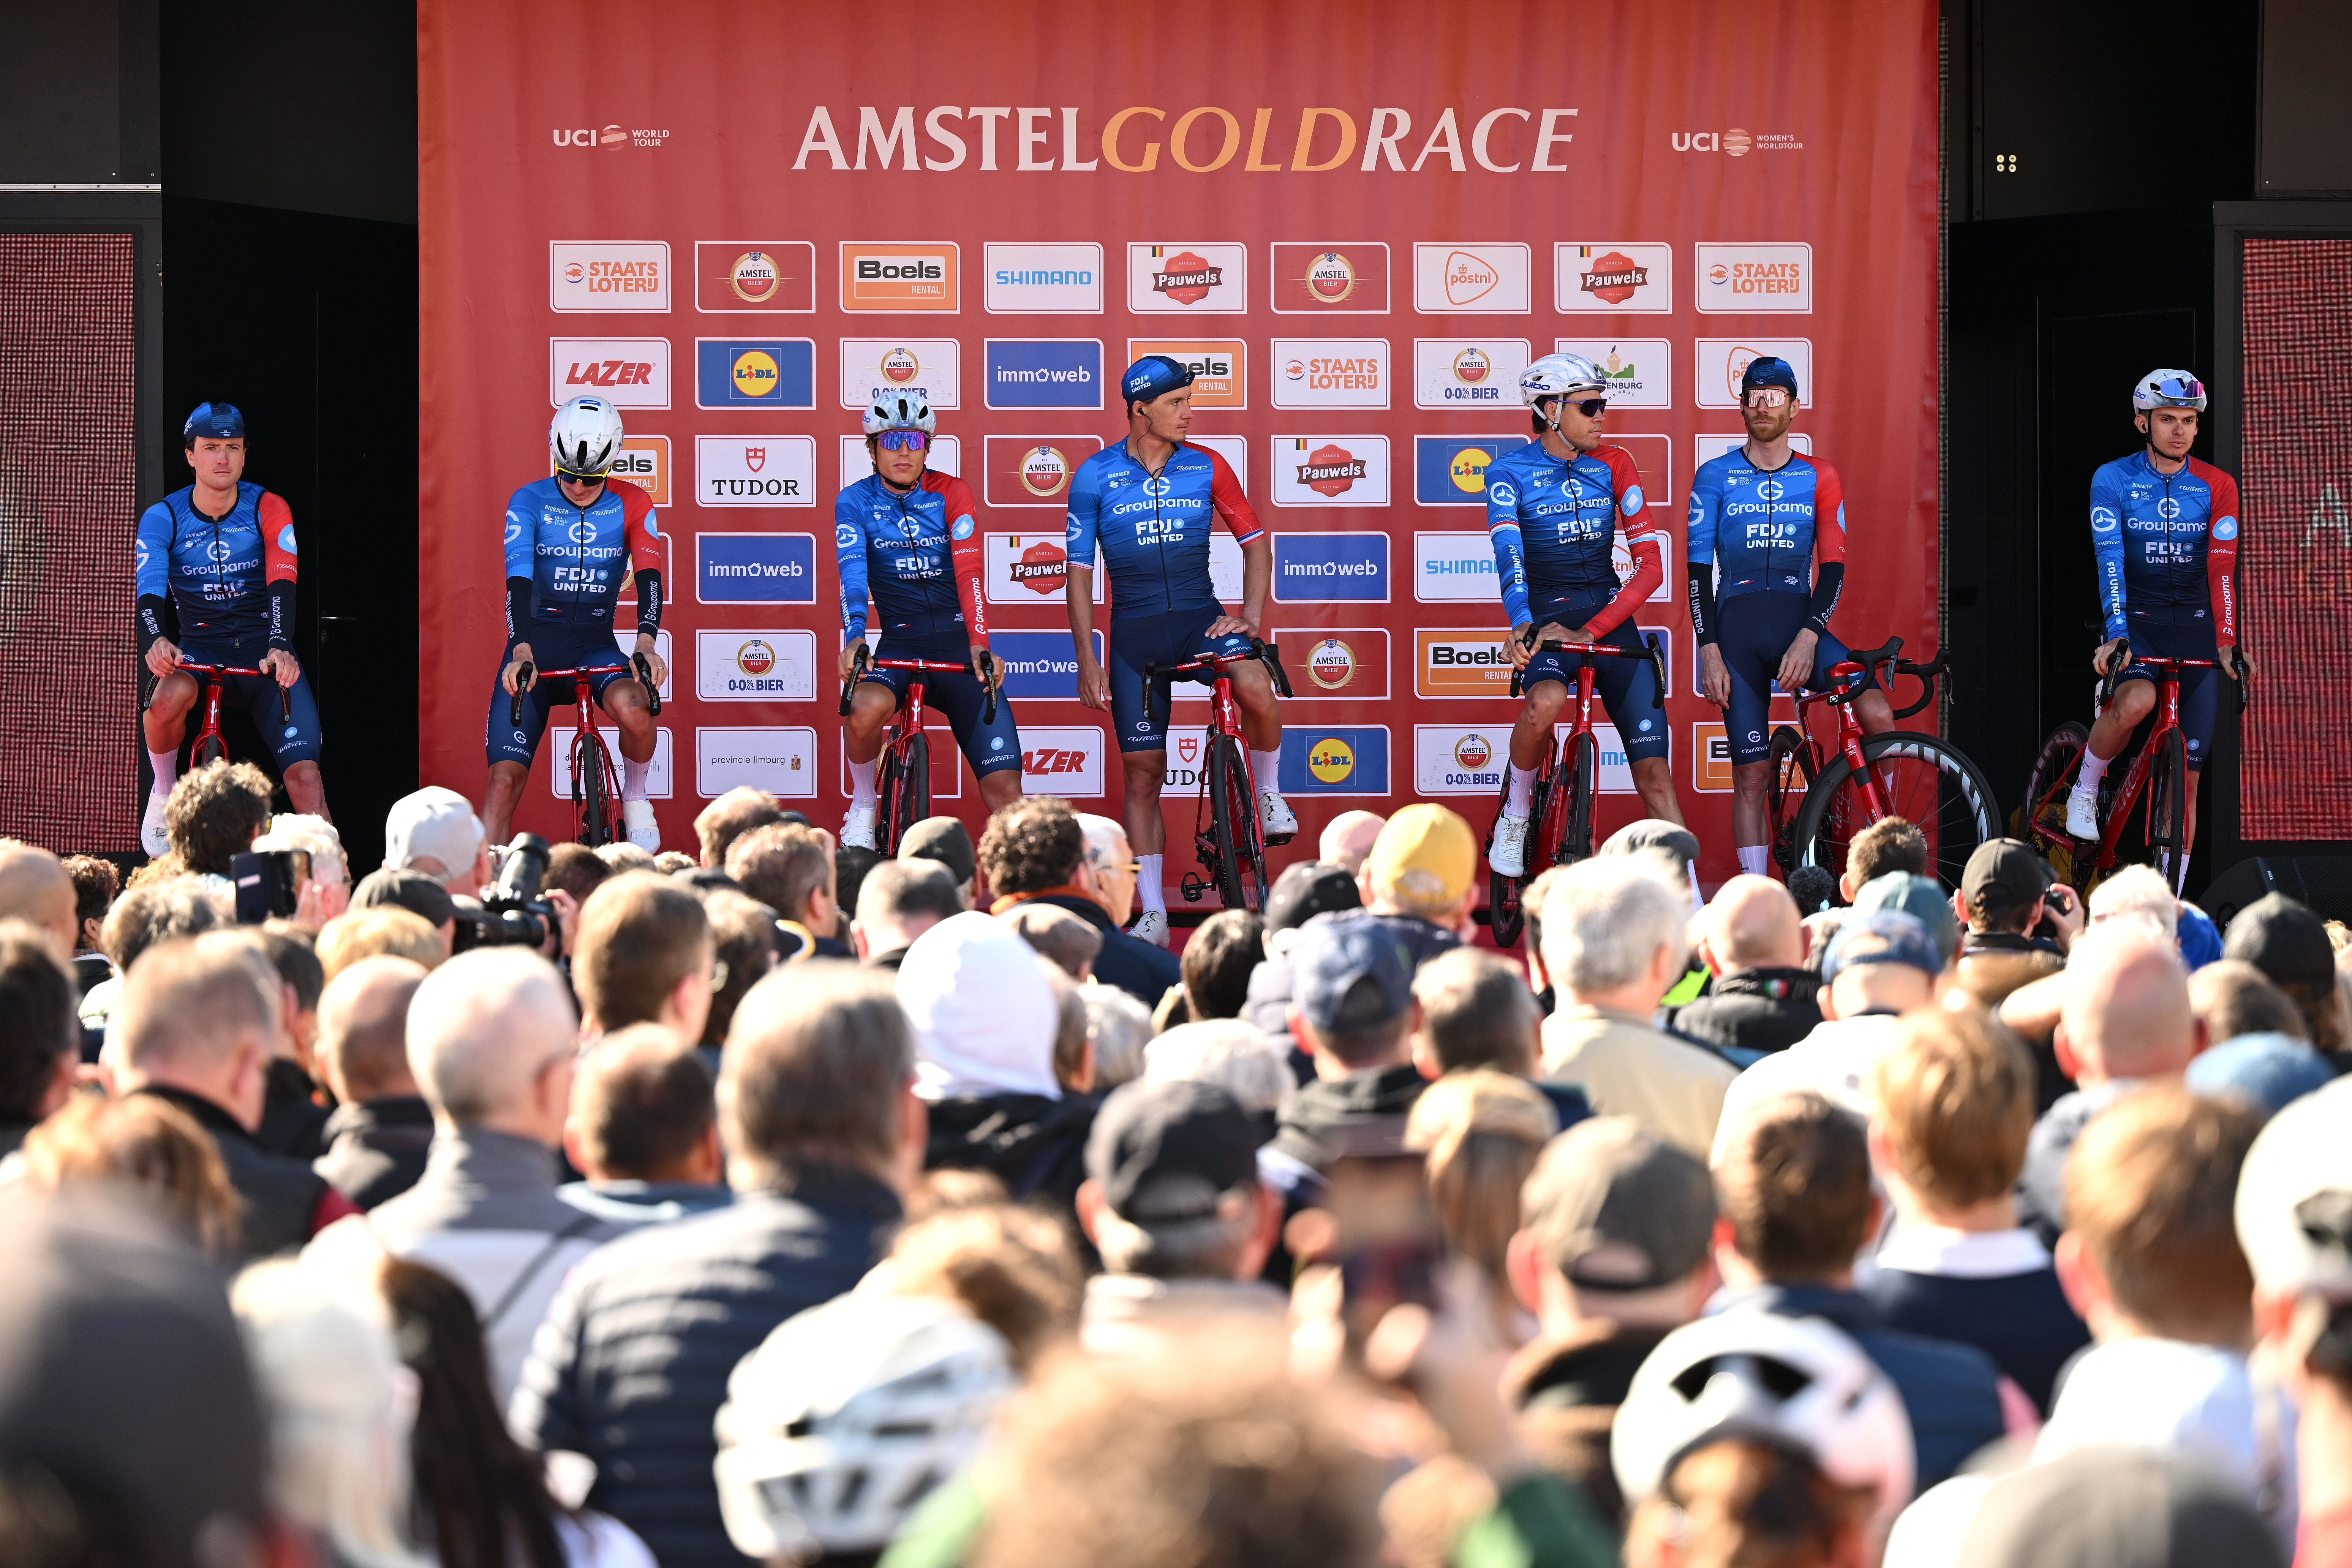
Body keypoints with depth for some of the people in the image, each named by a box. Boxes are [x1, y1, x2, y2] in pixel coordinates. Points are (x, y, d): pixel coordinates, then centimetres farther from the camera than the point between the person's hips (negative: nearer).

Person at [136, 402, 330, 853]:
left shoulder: (268, 510, -5)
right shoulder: (162, 518, -4)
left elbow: (281, 584, -18)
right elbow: (148, 591, -18)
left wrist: (280, 647, -38)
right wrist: (155, 641, -41)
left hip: (265, 652, 0)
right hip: (200, 649, 0)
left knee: (304, 774, -17)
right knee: (171, 695, -35)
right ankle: (164, 793, -8)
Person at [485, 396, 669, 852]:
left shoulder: (631, 505, -3)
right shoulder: (529, 502, -7)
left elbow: (648, 575, -16)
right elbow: (519, 578, -20)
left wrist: (646, 644, -35)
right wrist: (522, 651, -36)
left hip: (596, 644, 0)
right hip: (536, 646, 0)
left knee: (633, 708, -33)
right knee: (505, 779, -12)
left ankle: (635, 798, -6)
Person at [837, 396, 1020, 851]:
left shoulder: (951, 493, -2)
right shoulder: (855, 502, 0)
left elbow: (969, 571, -16)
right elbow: (853, 575, -16)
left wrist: (979, 644, -32)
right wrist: (854, 639, -36)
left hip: (958, 644, 0)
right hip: (901, 642, 0)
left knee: (1004, 789, -12)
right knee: (866, 708, -36)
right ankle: (863, 806, -9)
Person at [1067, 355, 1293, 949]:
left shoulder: (1206, 467, 0)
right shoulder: (1094, 477, -3)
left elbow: (1255, 539, 8)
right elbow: (1079, 572, 0)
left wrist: (1251, 615, -5)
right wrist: (1087, 660, -4)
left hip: (1200, 615, 0)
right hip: (1135, 631, 0)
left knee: (1255, 687, -31)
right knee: (1143, 771, 0)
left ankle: (1269, 793, -2)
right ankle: (1153, 916, 7)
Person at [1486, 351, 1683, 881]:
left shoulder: (1612, 465, 4)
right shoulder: (1509, 472, -3)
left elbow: (1651, 565, -3)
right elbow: (1508, 555, -20)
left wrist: (1591, 631, -17)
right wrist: (1523, 626, -40)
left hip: (1610, 620, 3)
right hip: (1547, 620, -3)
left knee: (1655, 773, -7)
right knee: (1545, 703, -37)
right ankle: (1516, 815, -9)